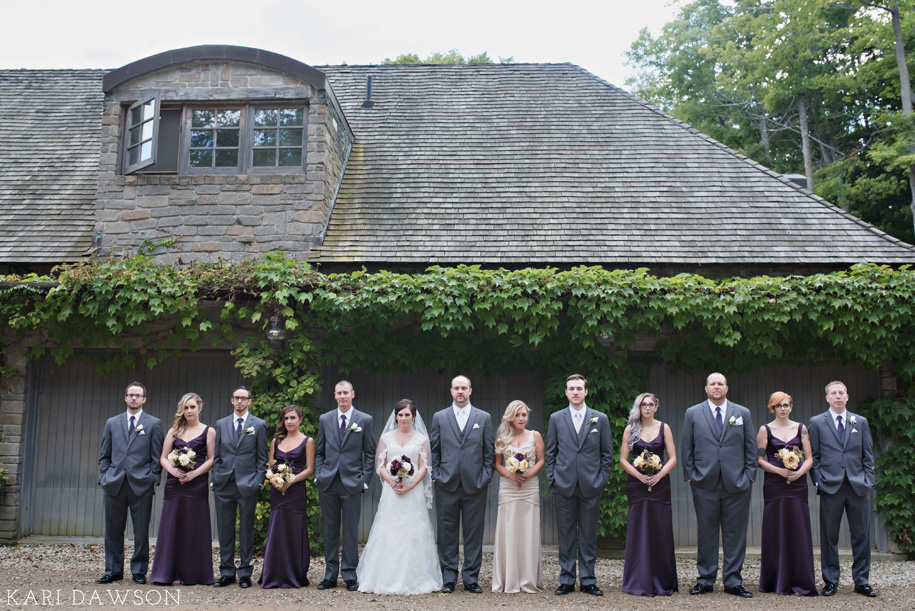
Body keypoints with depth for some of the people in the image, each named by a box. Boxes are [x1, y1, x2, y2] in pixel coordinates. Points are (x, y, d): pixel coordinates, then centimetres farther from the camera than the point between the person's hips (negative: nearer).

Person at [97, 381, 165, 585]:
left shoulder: (153, 424, 6)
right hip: (115, 484, 3)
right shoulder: (112, 423, 14)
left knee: (141, 532, 2)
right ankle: (113, 571, 18)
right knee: (113, 530, 7)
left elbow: (157, 456, 4)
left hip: (141, 485, -2)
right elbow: (104, 455, 15)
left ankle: (139, 572, 12)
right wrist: (104, 477, 5)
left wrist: (153, 480, -4)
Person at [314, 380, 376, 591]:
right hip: (328, 483, 2)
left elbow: (370, 453, 3)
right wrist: (318, 475, 2)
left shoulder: (365, 420, 3)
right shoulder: (324, 419, 10)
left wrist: (364, 479, -5)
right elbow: (319, 452, 13)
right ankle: (330, 575, 15)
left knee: (351, 530, 2)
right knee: (330, 530, 8)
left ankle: (350, 575, 10)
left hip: (352, 483, -2)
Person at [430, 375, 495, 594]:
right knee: (447, 533, 5)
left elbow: (488, 452, 7)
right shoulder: (439, 417, 8)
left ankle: (471, 578, 13)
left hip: (475, 485, 0)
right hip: (447, 484, 0)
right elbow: (434, 450, 9)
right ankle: (448, 578, 14)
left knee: (474, 533, 4)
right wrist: (437, 475, 0)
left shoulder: (484, 418, 7)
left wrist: (486, 477, 0)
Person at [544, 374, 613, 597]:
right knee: (566, 536, 5)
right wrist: (552, 479, 1)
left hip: (591, 486, 0)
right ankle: (567, 580, 13)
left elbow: (607, 453, 7)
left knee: (589, 536, 5)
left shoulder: (600, 419, 6)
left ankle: (588, 580, 14)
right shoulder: (556, 419, 7)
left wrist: (602, 479, -1)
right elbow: (550, 452, 9)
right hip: (564, 486, 0)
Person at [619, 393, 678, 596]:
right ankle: (639, 583, 5)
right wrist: (640, 475, -12)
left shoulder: (663, 428, 7)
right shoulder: (630, 429, 5)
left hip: (660, 484, 1)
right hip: (636, 485, -1)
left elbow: (672, 458, 4)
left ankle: (662, 583, 10)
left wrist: (659, 475, -12)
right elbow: (623, 460, 2)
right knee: (638, 531, -1)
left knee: (661, 532, 0)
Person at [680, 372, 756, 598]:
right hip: (705, 484, -1)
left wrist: (749, 476, 2)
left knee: (735, 534, 4)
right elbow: (686, 449, 7)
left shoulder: (742, 413, 10)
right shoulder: (692, 414, 7)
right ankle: (706, 580, 14)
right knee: (706, 534, 4)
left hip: (737, 484, 1)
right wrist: (690, 476, 0)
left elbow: (751, 447, 9)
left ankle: (733, 581, 13)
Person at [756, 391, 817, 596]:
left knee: (799, 531, -1)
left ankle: (801, 582, 6)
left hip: (797, 485, 2)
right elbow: (759, 458, -1)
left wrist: (799, 472, -11)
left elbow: (809, 458, 7)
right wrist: (780, 470, -13)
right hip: (774, 487, -1)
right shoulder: (765, 430, 3)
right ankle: (778, 582, 8)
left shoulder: (801, 428, 9)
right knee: (776, 532, 0)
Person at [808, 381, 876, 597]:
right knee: (829, 537, 3)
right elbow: (813, 456, 5)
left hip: (858, 486, 2)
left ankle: (861, 581, 15)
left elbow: (868, 455, 12)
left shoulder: (860, 422, 12)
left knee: (861, 536, 5)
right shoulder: (817, 422, 6)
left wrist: (869, 480, 2)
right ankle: (831, 581, 12)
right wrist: (818, 480, -4)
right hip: (830, 486, -2)